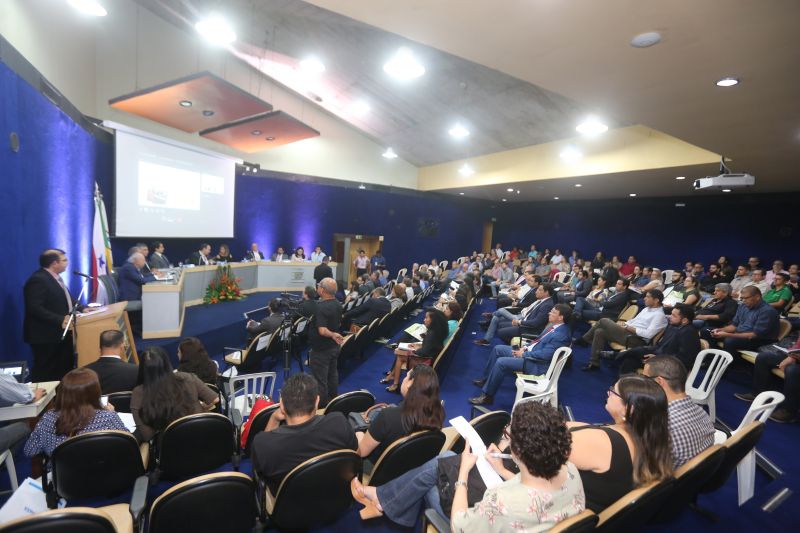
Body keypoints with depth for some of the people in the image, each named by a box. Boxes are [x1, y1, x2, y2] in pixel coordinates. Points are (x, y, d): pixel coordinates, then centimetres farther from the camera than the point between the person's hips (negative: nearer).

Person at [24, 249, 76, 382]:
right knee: (45, 374, 1)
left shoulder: (55, 278, 13)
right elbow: (35, 308, -26)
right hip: (46, 336, -10)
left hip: (60, 333, 10)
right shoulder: (38, 280, -18)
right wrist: (60, 320, -30)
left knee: (64, 371, 15)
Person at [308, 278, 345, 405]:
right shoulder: (337, 305, 1)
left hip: (321, 349, -9)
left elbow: (322, 330, -33)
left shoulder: (320, 307, -25)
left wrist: (332, 335, -23)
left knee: (320, 380, 4)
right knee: (332, 375, 20)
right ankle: (333, 401, 34)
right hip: (334, 347, 9)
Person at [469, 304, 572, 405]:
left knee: (501, 362, -23)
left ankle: (487, 396, -11)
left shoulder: (561, 335, -23)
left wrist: (523, 354, -17)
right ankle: (486, 379, 20)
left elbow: (545, 355, -27)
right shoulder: (554, 325, 7)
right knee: (498, 349, 8)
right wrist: (526, 348, 5)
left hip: (537, 364, -10)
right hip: (530, 352, 10)